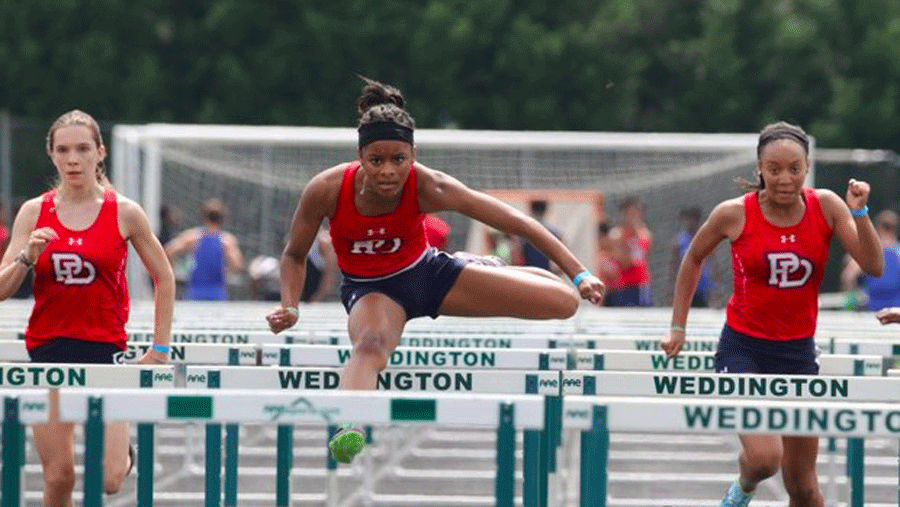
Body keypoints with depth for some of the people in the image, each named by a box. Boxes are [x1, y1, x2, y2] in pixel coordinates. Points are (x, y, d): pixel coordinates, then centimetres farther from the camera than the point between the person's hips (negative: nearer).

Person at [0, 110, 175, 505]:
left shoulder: (125, 213, -1)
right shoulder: (34, 212, 3)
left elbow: (164, 279, 10)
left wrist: (160, 348, 6)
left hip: (104, 348, -1)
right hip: (48, 349, 1)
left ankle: (124, 454, 26)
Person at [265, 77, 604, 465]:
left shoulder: (428, 187, -28)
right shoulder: (327, 190, -27)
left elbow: (517, 223, -22)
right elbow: (294, 256, -7)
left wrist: (578, 274, -22)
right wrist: (289, 307, -24)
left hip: (426, 272, 2)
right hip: (371, 289, -2)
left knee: (565, 302, -6)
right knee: (370, 345, -41)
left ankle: (480, 268, 25)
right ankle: (348, 427, -66)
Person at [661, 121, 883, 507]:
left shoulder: (825, 206, -5)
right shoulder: (735, 214, -10)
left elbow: (874, 267, -12)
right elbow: (693, 258, 8)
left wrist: (859, 212, -24)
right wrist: (678, 326, 9)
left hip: (799, 353, 3)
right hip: (743, 348, -3)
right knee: (764, 457, -25)